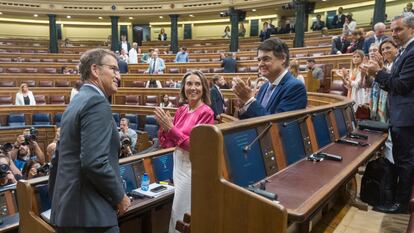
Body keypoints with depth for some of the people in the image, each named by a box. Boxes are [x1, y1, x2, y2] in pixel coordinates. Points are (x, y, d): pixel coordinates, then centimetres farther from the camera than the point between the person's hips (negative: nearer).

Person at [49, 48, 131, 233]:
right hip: (89, 214, -9)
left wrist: (56, 200, 24)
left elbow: (59, 158, 17)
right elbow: (95, 162, -26)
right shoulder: (97, 103, -17)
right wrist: (120, 197, -12)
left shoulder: (76, 103, 12)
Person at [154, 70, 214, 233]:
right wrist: (163, 126, -11)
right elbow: (169, 144, 7)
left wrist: (170, 128, -24)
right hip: (178, 164, 7)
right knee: (177, 210, 19)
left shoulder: (206, 112, -14)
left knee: (182, 213, 6)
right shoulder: (181, 111, 5)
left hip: (193, 167, -7)